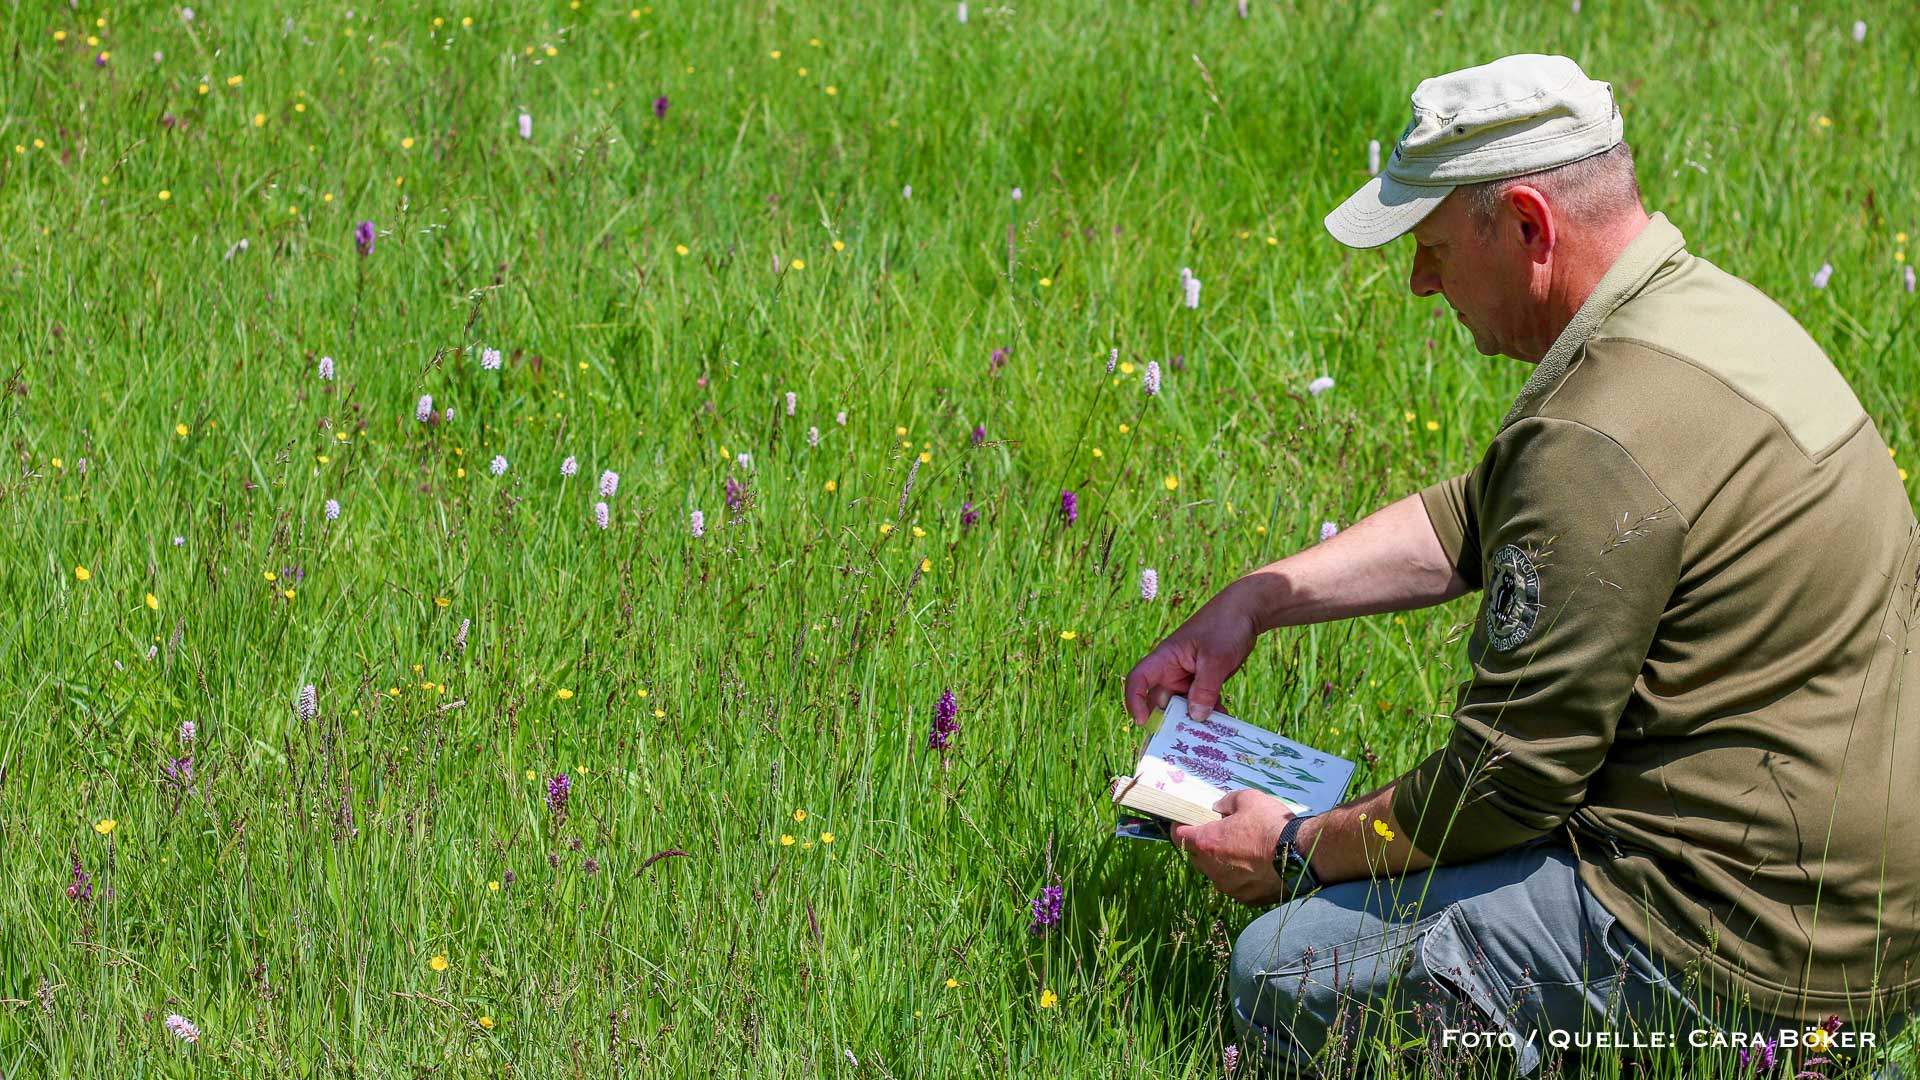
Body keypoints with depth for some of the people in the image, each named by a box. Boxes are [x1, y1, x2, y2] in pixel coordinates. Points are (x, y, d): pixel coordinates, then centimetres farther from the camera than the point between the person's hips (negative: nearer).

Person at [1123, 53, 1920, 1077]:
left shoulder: (1602, 442, -24)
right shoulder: (1706, 305, 8)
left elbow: (1506, 781, -19)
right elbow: (1470, 522, 21)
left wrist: (1296, 854, -3)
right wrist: (1248, 603, 15)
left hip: (1752, 948, -10)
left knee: (1284, 973, -6)